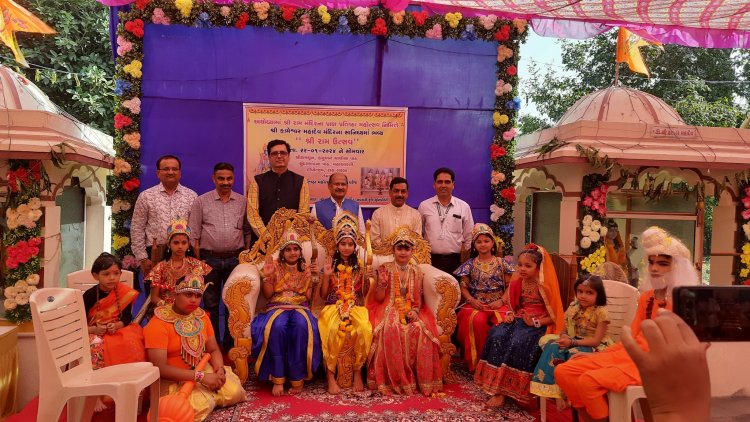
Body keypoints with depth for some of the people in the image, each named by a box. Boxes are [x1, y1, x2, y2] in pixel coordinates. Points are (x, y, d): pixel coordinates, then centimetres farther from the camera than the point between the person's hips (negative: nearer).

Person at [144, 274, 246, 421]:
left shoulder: (201, 316, 3)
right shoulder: (158, 324, -19)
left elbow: (214, 350, 7)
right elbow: (159, 368, -26)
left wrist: (220, 369, -17)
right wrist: (201, 376, -30)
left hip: (202, 370, 6)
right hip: (173, 379, -5)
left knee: (234, 391, -14)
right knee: (202, 404, -29)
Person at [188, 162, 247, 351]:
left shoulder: (243, 202, 6)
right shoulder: (201, 202, 2)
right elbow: (194, 234, 2)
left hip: (236, 259, 1)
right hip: (210, 259, -1)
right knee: (211, 305, 7)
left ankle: (230, 345, 20)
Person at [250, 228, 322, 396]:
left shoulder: (306, 269, 14)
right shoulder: (275, 266, 12)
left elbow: (310, 297, 6)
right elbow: (268, 294, 7)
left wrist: (315, 277, -6)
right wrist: (266, 276, -8)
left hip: (300, 308, 1)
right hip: (278, 307, 0)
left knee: (301, 326, -37)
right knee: (277, 327, -37)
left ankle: (298, 377, -26)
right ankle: (278, 378, -28)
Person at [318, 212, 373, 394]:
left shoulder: (359, 265, 11)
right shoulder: (331, 264, 7)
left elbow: (364, 293, 11)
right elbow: (323, 295, 6)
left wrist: (366, 276, -5)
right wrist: (326, 276, -9)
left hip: (355, 307, 1)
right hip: (334, 306, -1)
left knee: (363, 330, -32)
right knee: (334, 331, -35)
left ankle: (357, 372, -14)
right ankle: (331, 375, -21)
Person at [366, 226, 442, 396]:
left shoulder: (416, 271, 11)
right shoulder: (385, 269, 3)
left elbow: (418, 297, 9)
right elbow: (379, 298, 1)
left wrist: (415, 311, -12)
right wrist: (382, 284, -19)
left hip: (411, 310, 2)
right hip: (390, 310, -2)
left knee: (418, 329, -29)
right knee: (391, 329, -34)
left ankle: (419, 378, -15)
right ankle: (394, 379, -21)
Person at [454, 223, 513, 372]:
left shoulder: (501, 263, 7)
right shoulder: (470, 264, 7)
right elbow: (463, 287, 6)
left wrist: (501, 301, -11)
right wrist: (472, 300, -11)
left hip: (498, 303, 0)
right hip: (476, 303, 0)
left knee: (503, 321, -31)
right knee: (477, 321, -33)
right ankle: (478, 360, -14)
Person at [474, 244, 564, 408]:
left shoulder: (546, 286, -8)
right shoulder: (517, 283, 9)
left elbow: (554, 316, -5)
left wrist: (536, 322, -20)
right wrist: (510, 314, 2)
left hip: (538, 325, -5)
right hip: (518, 320, 5)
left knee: (518, 342, -34)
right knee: (496, 336, -25)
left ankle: (503, 389, -25)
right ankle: (496, 384, -24)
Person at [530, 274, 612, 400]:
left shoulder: (601, 312, -14)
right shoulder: (574, 308, 4)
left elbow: (596, 340, -18)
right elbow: (565, 330, 10)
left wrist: (572, 342, -25)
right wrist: (564, 337, -16)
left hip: (593, 347, -6)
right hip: (573, 341, 6)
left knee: (574, 354, -35)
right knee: (552, 348, -21)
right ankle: (550, 385, -19)